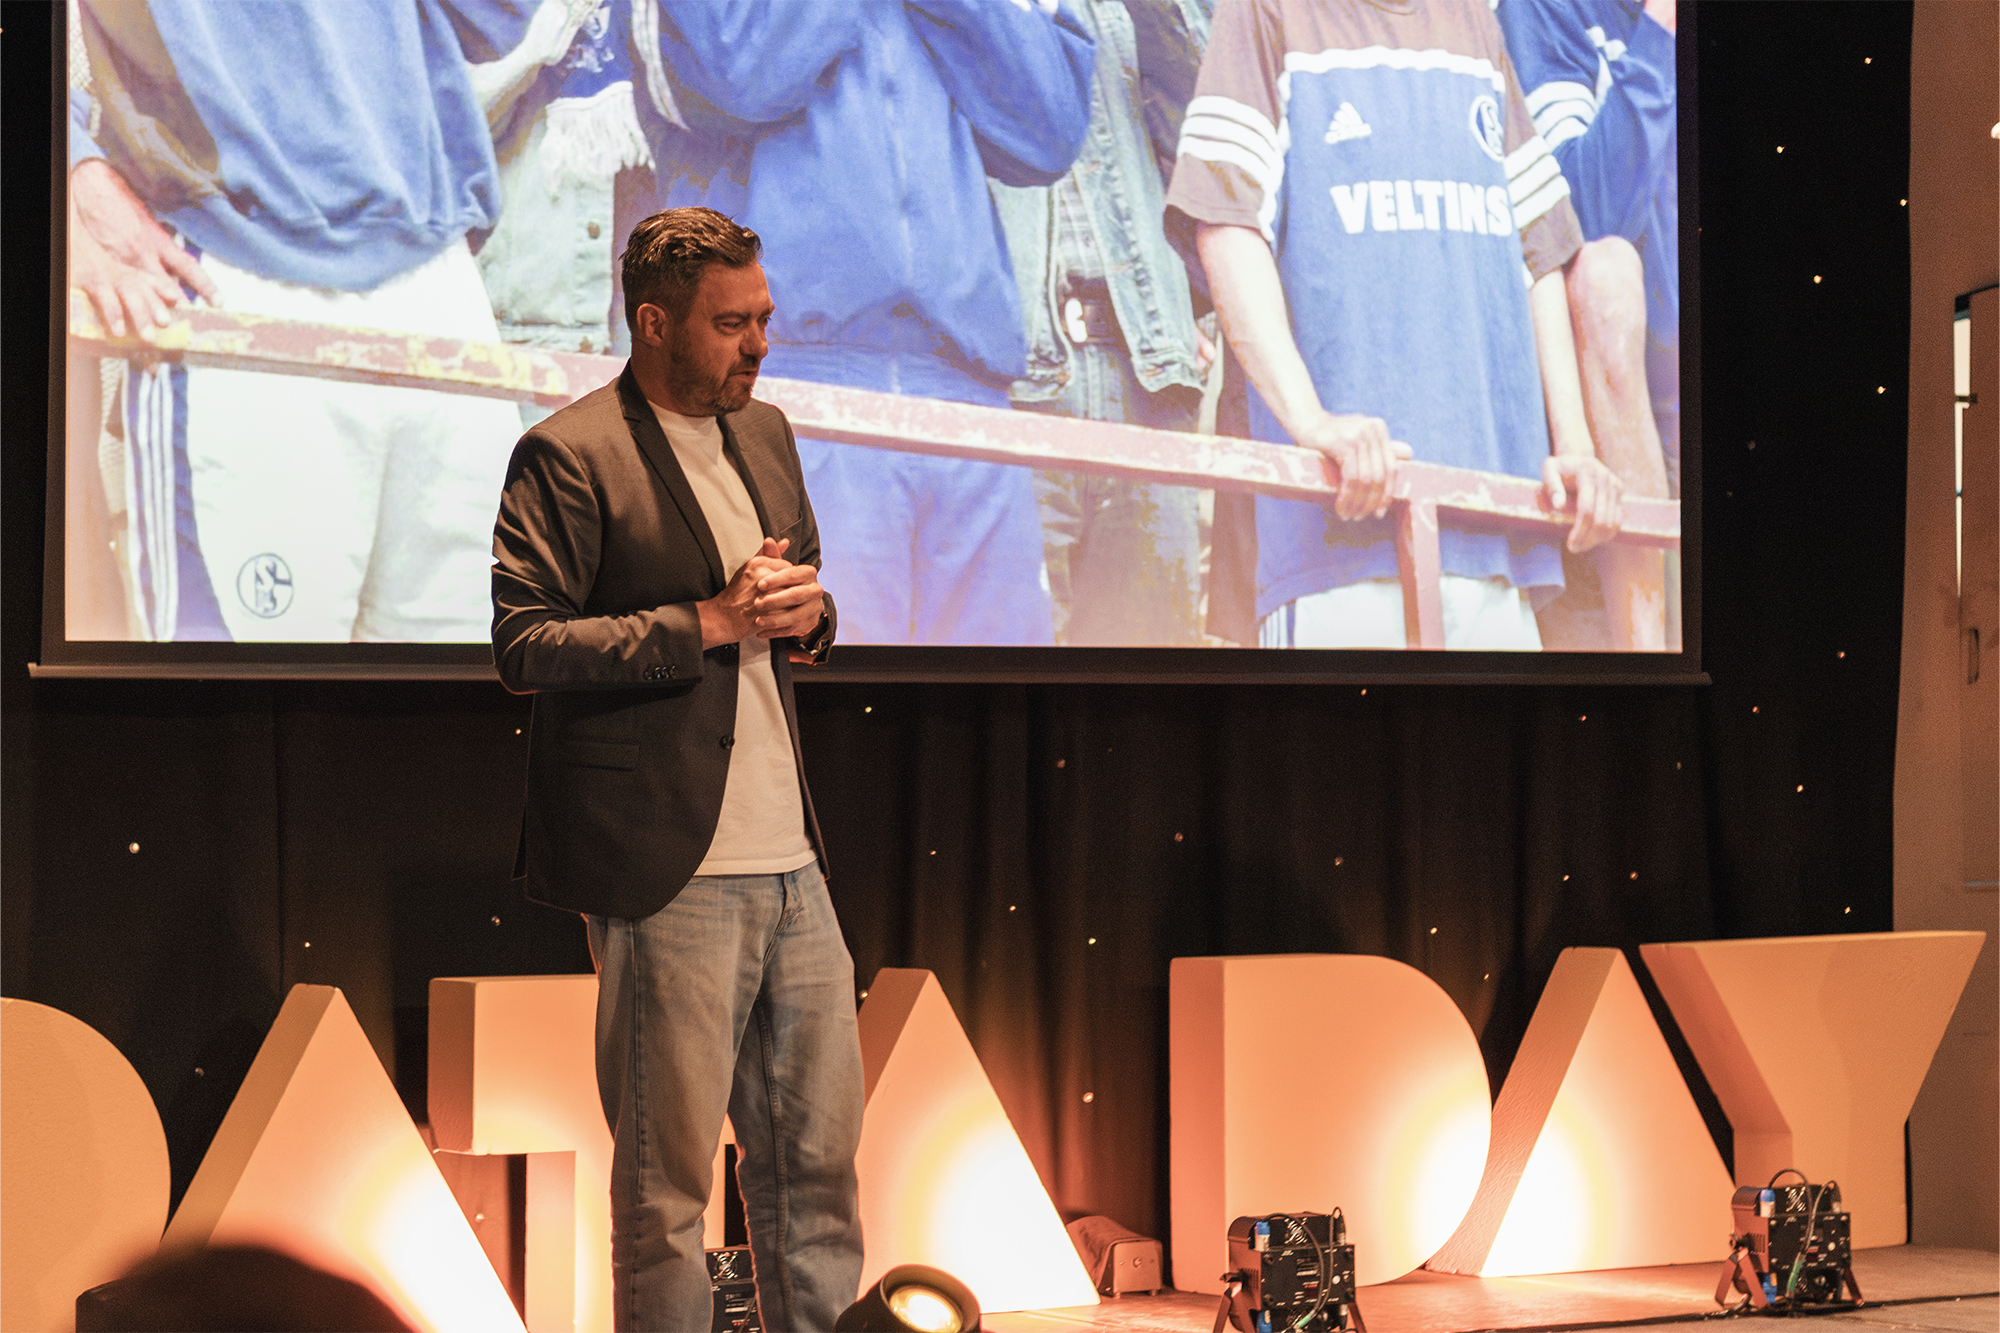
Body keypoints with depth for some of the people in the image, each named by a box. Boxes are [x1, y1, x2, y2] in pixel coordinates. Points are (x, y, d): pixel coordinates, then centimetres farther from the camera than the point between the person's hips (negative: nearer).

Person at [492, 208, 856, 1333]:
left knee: (819, 1149, 12)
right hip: (670, 874, -7)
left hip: (792, 860, 7)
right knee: (668, 1173, 1)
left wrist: (805, 616, 3)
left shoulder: (766, 435, 15)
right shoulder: (571, 458, -9)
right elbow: (523, 646, -16)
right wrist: (708, 622, -19)